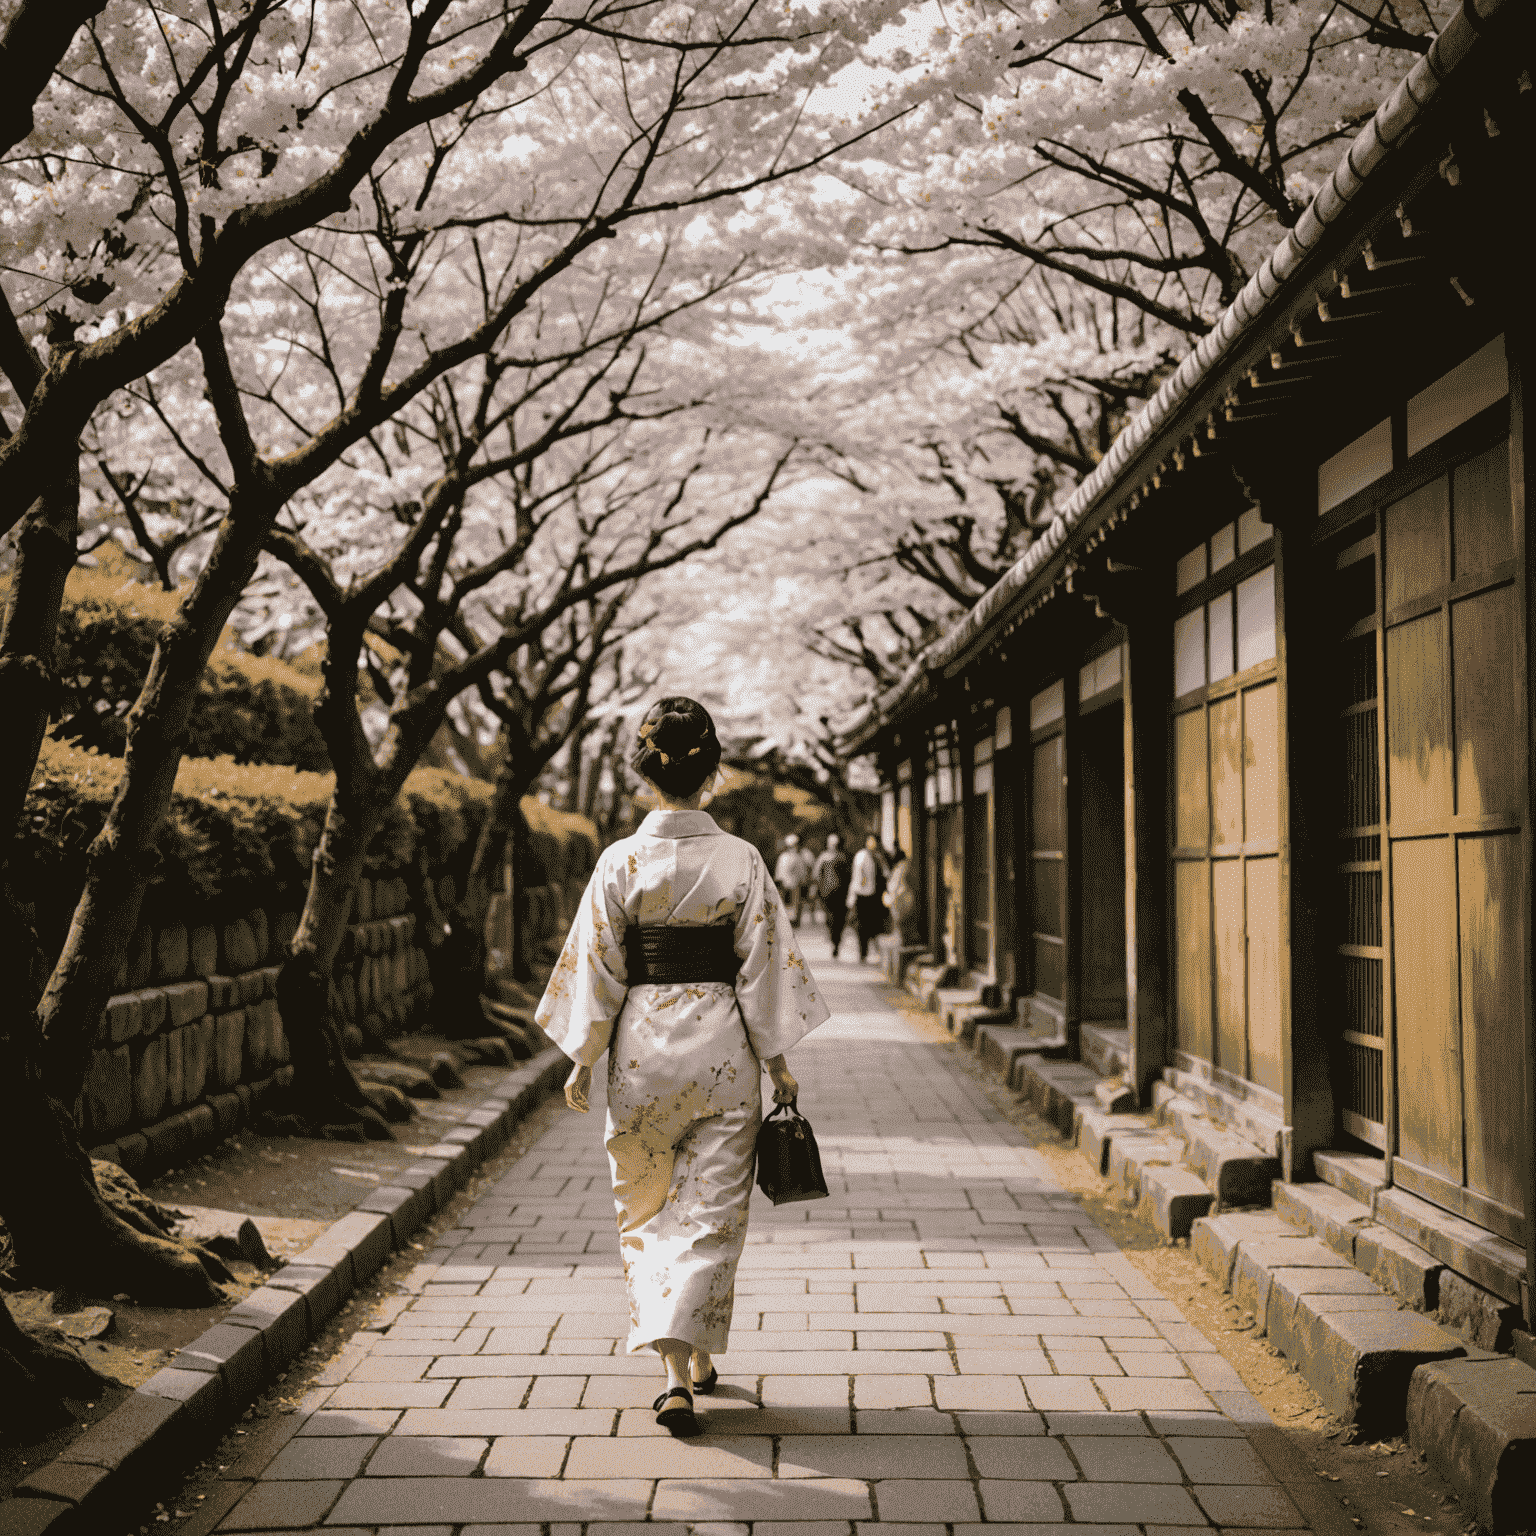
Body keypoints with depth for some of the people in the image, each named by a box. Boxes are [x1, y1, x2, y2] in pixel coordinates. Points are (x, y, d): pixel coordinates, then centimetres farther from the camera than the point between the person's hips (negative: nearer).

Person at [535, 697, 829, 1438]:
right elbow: (762, 968, -4)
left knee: (649, 1209, 14)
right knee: (711, 1211, 8)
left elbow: (596, 969, -4)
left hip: (642, 1050, 0)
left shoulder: (621, 862, -6)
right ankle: (693, 1361, 4)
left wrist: (582, 1061, 6)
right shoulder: (741, 861, -6)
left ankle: (680, 1366, 13)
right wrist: (778, 1062, 4)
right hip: (722, 1050, 0)